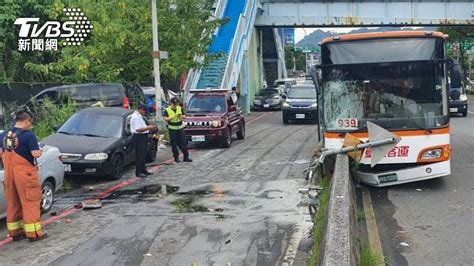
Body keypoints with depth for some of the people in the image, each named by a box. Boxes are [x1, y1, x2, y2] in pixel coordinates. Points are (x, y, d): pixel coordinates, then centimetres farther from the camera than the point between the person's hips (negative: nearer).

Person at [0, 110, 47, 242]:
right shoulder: (28, 134, -13)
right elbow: (35, 153, -18)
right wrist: (40, 151, 2)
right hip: (25, 173, -6)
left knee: (12, 203, 14)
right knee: (30, 202, -1)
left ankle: (15, 231, 21)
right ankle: (33, 233, 1)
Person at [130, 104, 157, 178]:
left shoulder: (140, 116, 15)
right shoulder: (135, 117, -18)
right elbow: (138, 129, -25)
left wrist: (149, 127, 13)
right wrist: (148, 128, -22)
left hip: (143, 137, 11)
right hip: (138, 137, -11)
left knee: (143, 155, 17)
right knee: (139, 155, -5)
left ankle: (143, 170, 26)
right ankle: (138, 172, 1)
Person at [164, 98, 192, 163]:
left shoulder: (180, 108, 5)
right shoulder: (167, 110, -4)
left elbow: (184, 116, 11)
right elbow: (165, 119, -14)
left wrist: (181, 116, -12)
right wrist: (173, 117, -24)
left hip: (180, 128, 3)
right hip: (172, 129, -2)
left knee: (183, 143, 1)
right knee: (174, 144, 1)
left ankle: (186, 157, 7)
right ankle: (176, 157, 11)